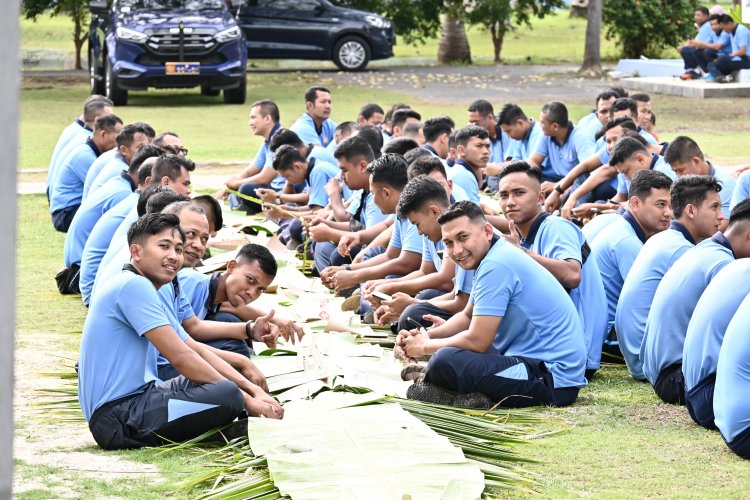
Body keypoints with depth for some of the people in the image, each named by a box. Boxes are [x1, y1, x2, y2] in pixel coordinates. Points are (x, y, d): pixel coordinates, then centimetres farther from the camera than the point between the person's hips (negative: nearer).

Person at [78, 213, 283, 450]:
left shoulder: (143, 288, 21)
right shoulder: (134, 285, -12)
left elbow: (198, 350, 20)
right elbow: (181, 358, -16)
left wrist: (251, 388, 7)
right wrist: (246, 400, -11)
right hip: (117, 417, -11)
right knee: (226, 395, -27)